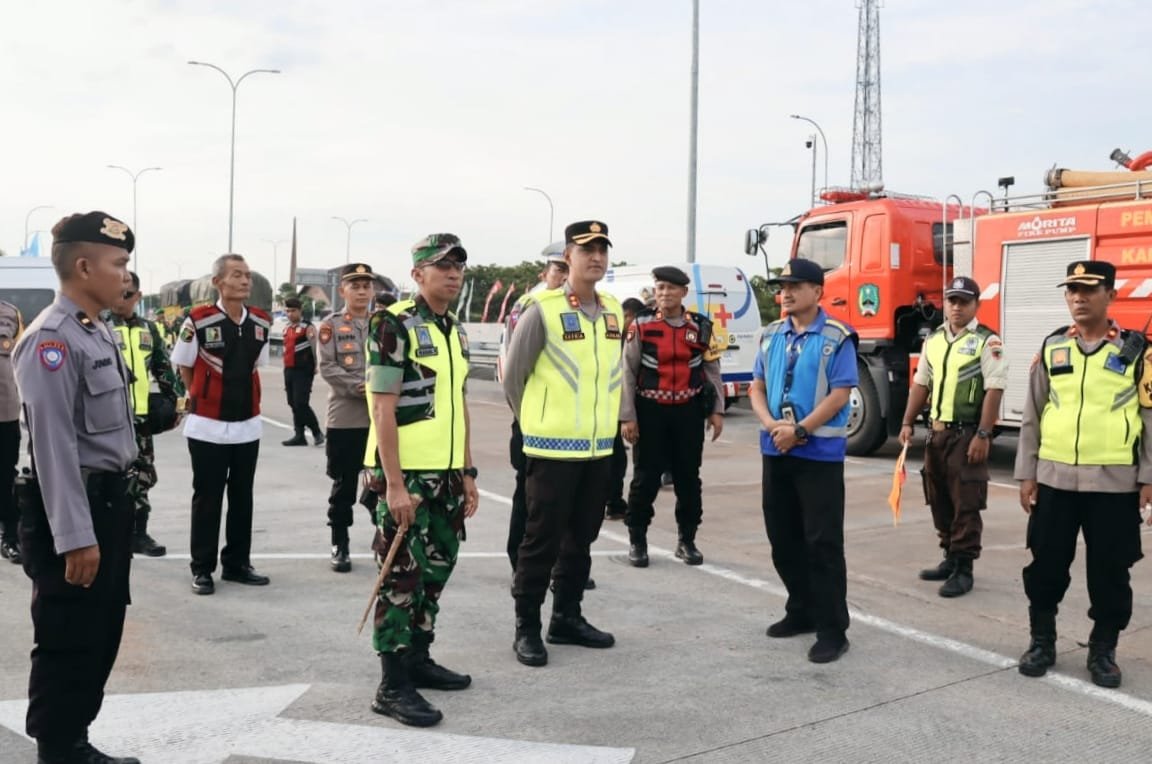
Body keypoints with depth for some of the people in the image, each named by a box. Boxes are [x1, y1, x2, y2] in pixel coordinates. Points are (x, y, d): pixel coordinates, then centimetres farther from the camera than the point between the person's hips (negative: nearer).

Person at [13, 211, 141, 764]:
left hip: (110, 499, 10)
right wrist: (75, 536, -23)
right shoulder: (51, 339, -19)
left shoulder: (98, 331, 10)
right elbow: (54, 445, -23)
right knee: (68, 643, 2)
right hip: (72, 508, -10)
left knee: (102, 636, 18)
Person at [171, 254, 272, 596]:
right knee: (207, 498, 4)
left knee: (242, 497, 12)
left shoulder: (261, 322, 2)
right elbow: (184, 368, 0)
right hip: (208, 426, -5)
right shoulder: (198, 320, -12)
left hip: (248, 425, 5)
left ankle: (237, 563, 24)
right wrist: (204, 399, 6)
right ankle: (202, 568, 14)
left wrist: (243, 399, 10)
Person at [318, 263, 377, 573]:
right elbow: (328, 368, -8)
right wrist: (360, 387, -18)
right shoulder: (331, 325, 2)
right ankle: (340, 546, 16)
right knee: (344, 486, 5)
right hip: (344, 419, -2)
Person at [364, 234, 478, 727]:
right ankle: (393, 684, 4)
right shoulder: (393, 325, -12)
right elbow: (384, 410, -16)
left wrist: (467, 473, 16)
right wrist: (394, 482, -20)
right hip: (406, 474, -8)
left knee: (435, 570, 15)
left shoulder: (456, 331, 13)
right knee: (401, 575, -4)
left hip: (446, 474, 8)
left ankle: (418, 658, 29)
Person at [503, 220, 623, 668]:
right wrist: (533, 423, 3)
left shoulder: (614, 312, 7)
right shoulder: (542, 311, -11)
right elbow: (513, 375, -4)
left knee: (581, 537, 14)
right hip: (553, 448, -6)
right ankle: (527, 627, 11)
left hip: (599, 448, 6)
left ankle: (567, 618, 27)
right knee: (543, 539, 0)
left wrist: (606, 421, 15)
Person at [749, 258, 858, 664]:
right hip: (775, 451, 6)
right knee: (783, 537, 13)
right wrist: (771, 424, -8)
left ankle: (832, 629, 3)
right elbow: (757, 388, 10)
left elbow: (839, 395, -14)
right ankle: (801, 611, 28)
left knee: (822, 542, -4)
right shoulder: (771, 336, 10)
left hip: (819, 452, -6)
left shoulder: (836, 338, -8)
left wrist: (800, 430, -18)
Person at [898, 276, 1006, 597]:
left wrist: (982, 435, -20)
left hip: (966, 434, -7)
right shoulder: (933, 340, 12)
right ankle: (950, 558, 25)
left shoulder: (987, 341, -9)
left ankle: (964, 569, 2)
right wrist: (908, 422, 11)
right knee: (940, 501, 13)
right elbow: (921, 383, 17)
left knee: (966, 505, -3)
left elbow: (994, 390, -15)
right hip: (937, 432, 7)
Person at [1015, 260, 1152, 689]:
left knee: (1109, 571, 6)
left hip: (1114, 482, -2)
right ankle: (1042, 642, 24)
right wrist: (1026, 474, 5)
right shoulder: (1051, 349, 6)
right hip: (1054, 479, 2)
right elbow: (1032, 416, 8)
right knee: (1046, 565, 8)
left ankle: (1103, 651, 21)